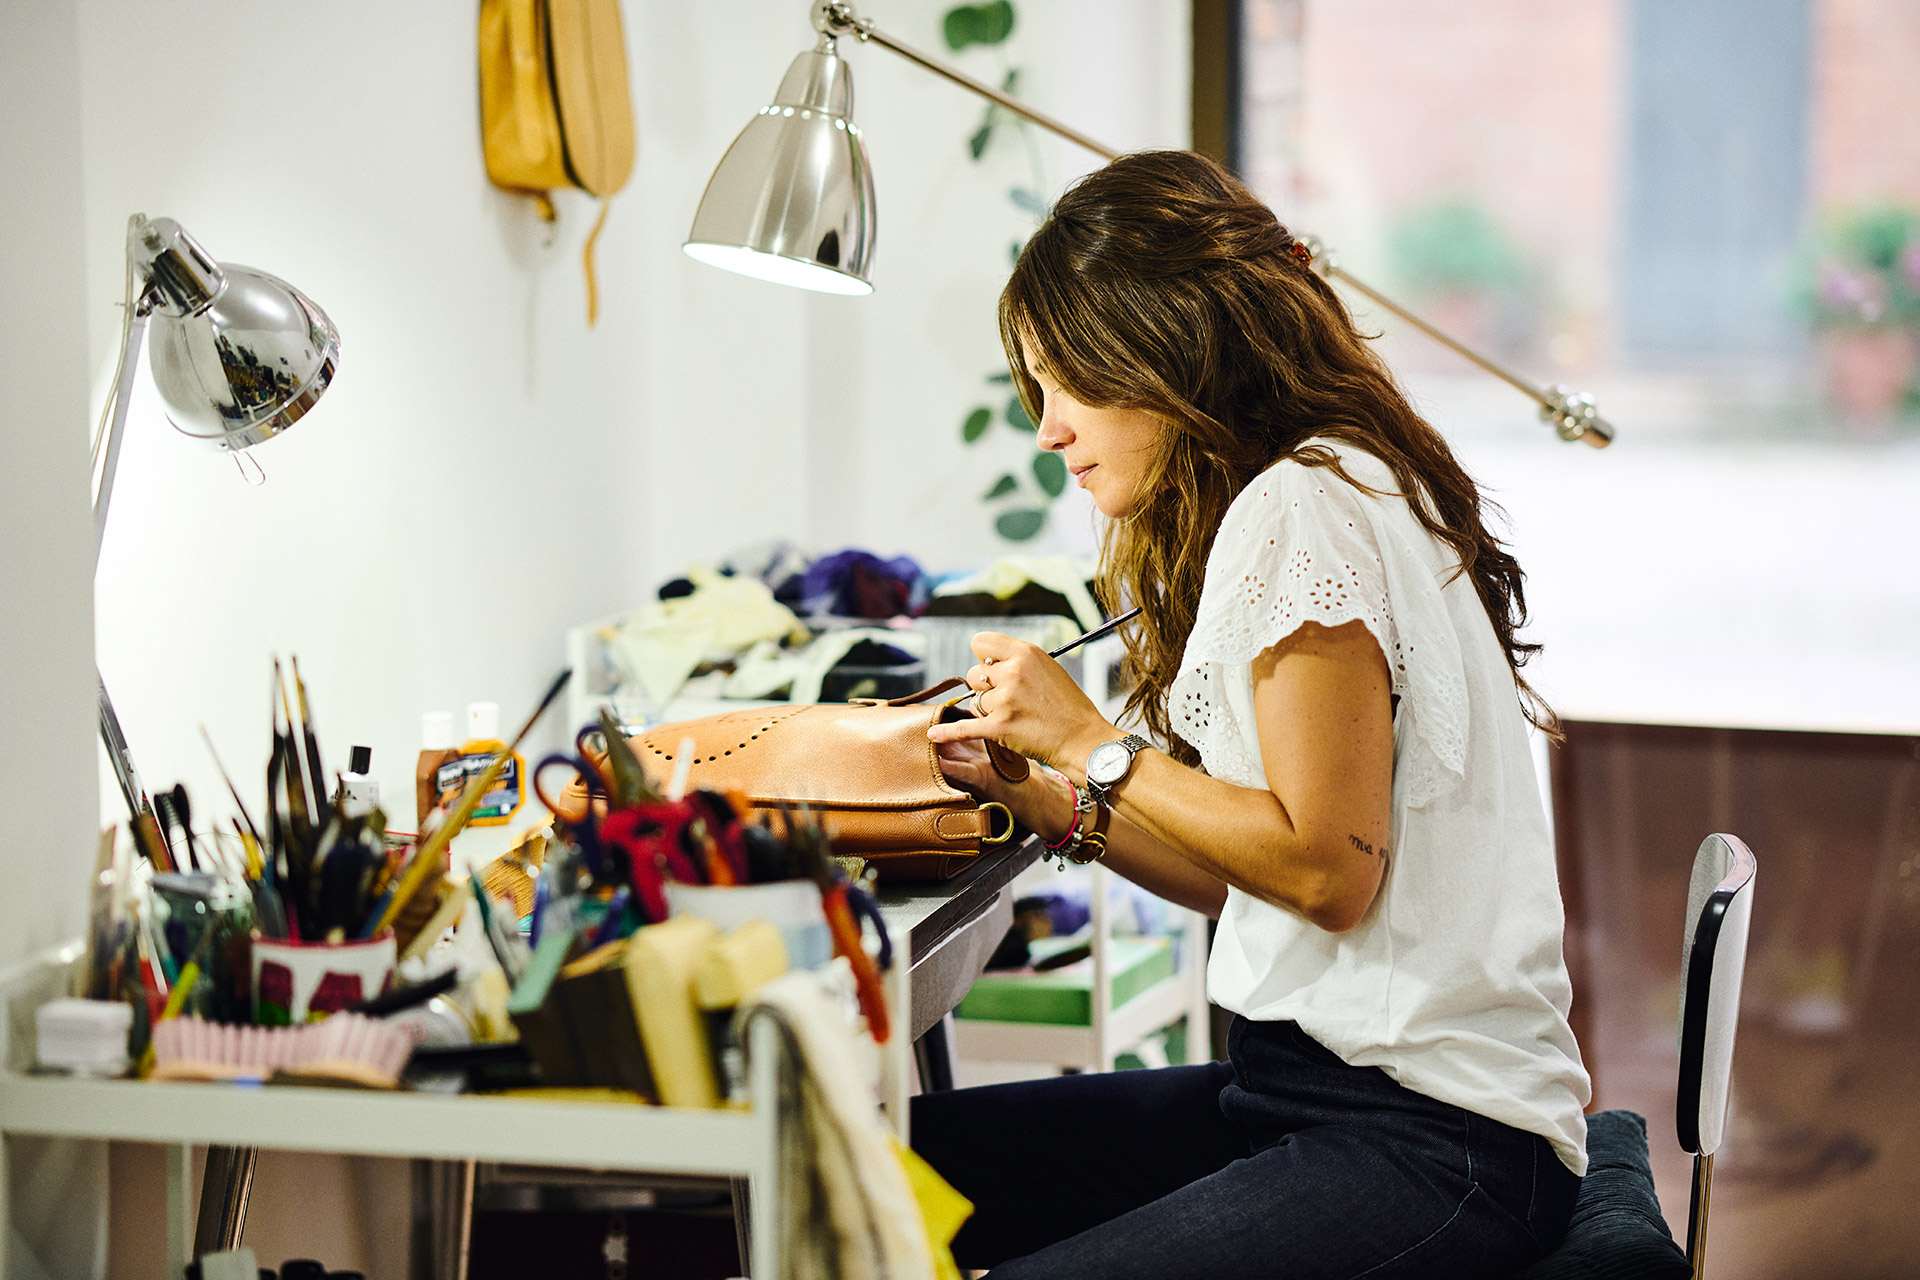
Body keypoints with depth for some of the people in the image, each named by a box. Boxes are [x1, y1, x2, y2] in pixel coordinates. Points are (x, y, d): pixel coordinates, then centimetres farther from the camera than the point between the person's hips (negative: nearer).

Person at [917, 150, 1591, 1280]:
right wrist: (1044, 796, 10)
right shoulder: (1284, 502, 18)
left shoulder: (1302, 509, -13)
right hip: (1311, 1080, 10)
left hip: (1436, 1142, -10)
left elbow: (1327, 869, -17)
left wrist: (1093, 744, -8)